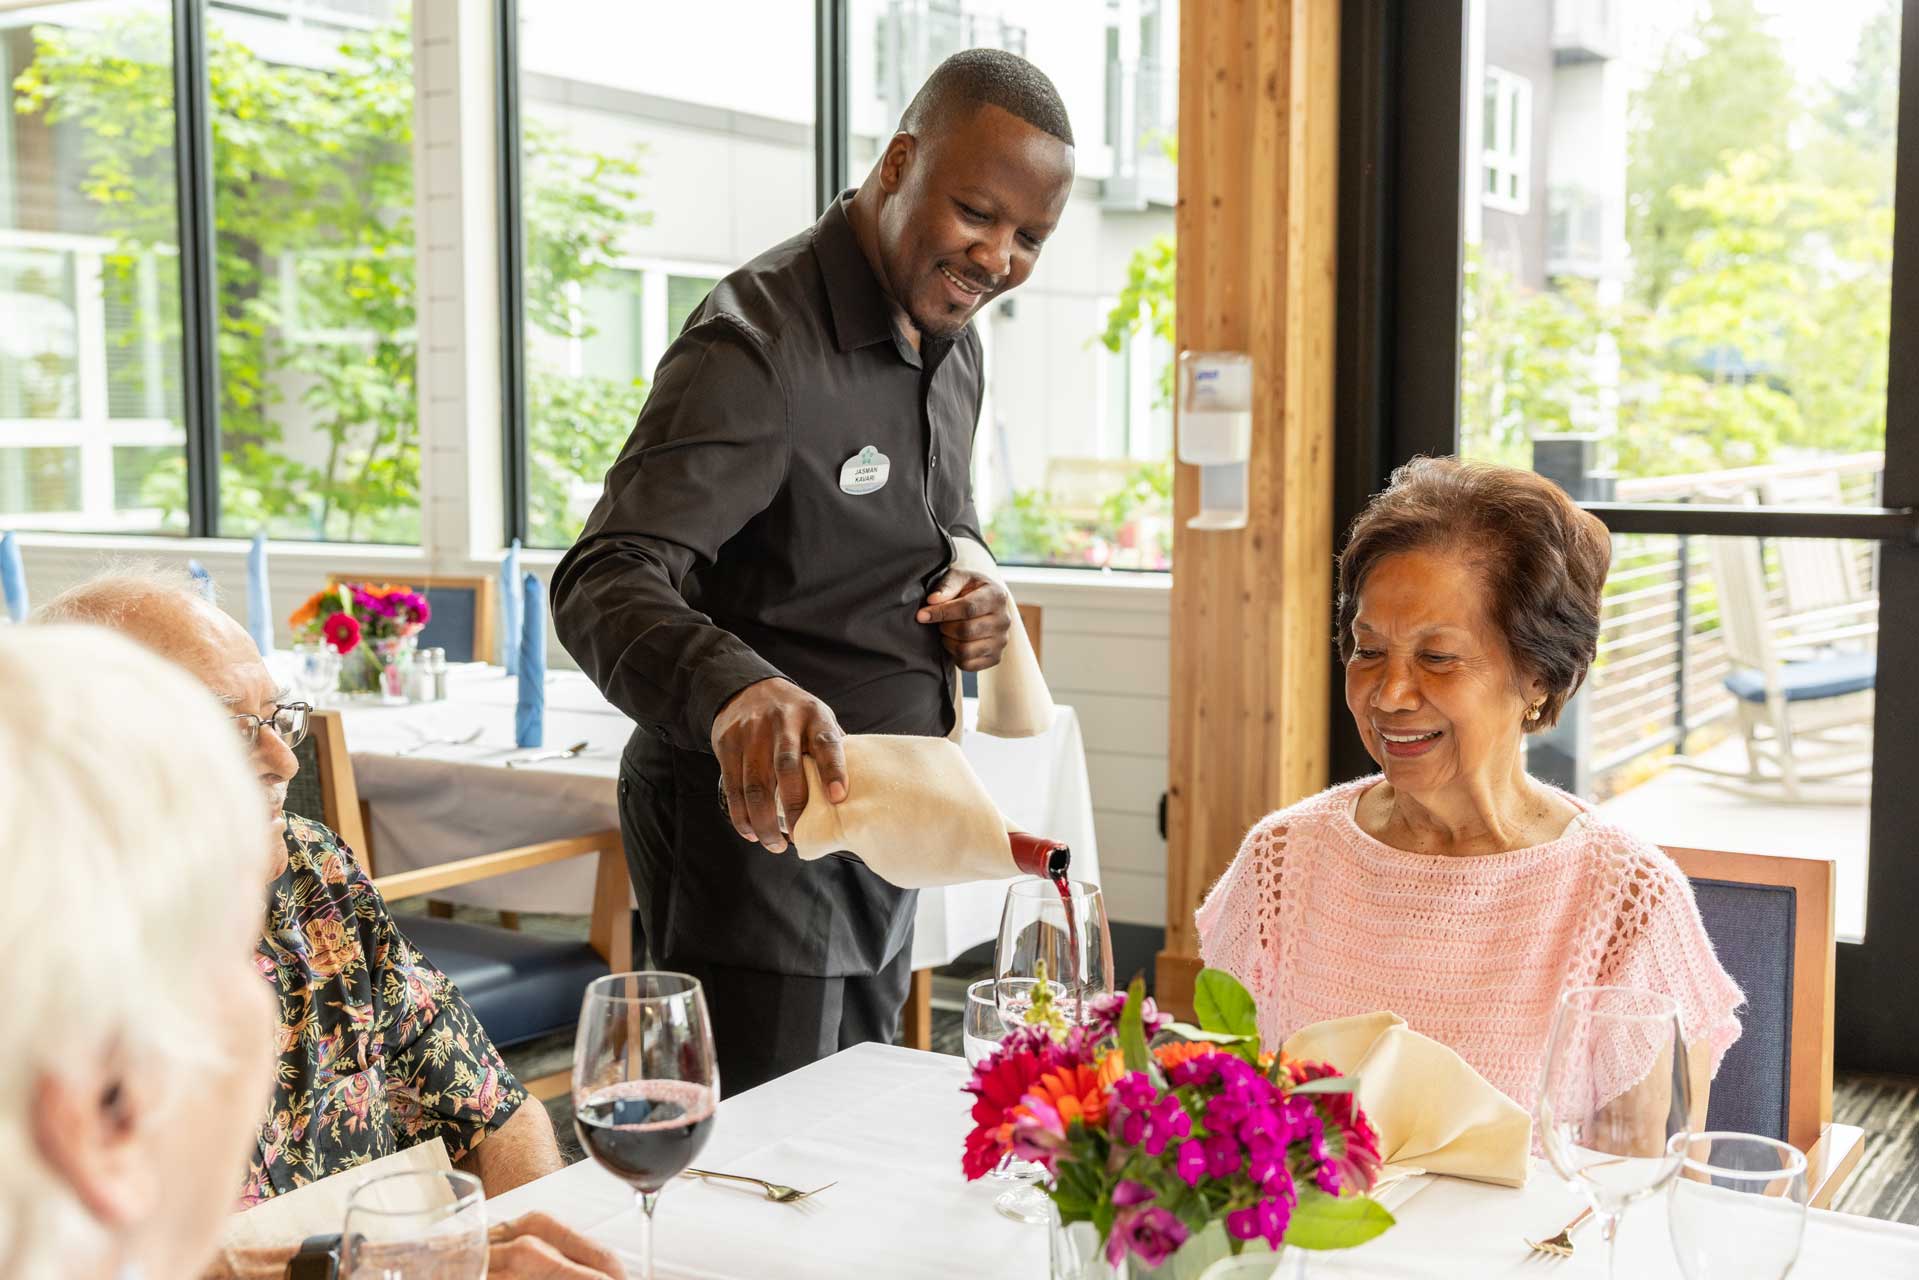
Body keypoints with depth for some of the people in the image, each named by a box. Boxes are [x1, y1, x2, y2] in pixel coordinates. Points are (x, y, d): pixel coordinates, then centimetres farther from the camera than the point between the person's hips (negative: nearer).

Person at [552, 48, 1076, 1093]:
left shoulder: (951, 346, 8)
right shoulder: (759, 343, -21)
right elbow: (604, 582, -31)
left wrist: (973, 587, -1)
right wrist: (736, 690, -52)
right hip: (754, 818, -8)